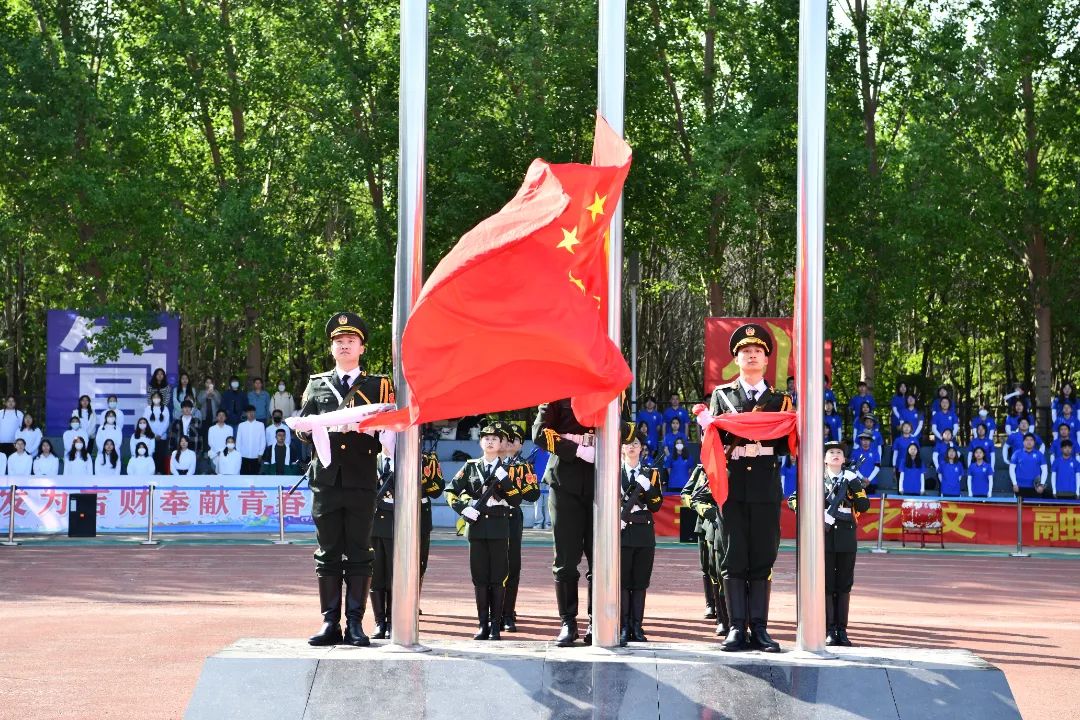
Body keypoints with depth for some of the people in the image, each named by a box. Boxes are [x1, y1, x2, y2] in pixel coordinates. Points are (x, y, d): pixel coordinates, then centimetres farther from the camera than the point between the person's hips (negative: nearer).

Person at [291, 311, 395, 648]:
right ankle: (330, 623, 6)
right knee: (328, 553, 3)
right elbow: (303, 428, 13)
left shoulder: (378, 385, 11)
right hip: (326, 478, 2)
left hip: (361, 481, -2)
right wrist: (304, 428, -10)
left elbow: (390, 426, 3)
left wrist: (378, 434, -19)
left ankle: (355, 624, 2)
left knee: (358, 553, -1)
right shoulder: (316, 384, 16)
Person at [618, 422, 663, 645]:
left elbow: (657, 506, 5)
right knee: (622, 581, -5)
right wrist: (617, 517, -11)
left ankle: (636, 626, 5)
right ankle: (624, 627, -3)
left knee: (640, 582, 2)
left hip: (645, 534, 2)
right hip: (622, 533, -2)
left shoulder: (651, 474, 12)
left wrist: (647, 487, -9)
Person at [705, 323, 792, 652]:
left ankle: (759, 628, 3)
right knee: (734, 559, -2)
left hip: (766, 486, 1)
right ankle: (737, 628, 0)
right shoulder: (722, 395, 13)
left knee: (762, 559, 0)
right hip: (732, 484, -1)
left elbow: (786, 445, 8)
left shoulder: (779, 399, 14)